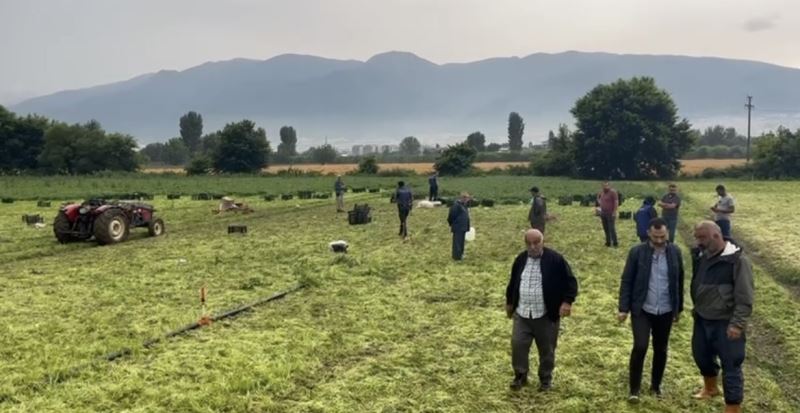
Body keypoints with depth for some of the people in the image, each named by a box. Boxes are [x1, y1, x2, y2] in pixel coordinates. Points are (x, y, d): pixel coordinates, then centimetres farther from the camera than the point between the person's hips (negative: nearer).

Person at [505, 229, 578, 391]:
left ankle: (546, 378, 28)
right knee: (518, 345, -1)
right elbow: (513, 282, 18)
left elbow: (570, 281, -8)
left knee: (546, 349, 9)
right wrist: (509, 302, 23)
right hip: (522, 313, 3)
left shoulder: (555, 259, -10)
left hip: (546, 315, -3)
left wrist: (567, 301, -18)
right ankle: (520, 376, 19)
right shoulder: (520, 259, 5)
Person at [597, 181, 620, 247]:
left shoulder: (613, 192, -11)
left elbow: (616, 202, -15)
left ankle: (615, 243, -1)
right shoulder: (602, 192, 10)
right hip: (603, 213, 7)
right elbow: (598, 197, 31)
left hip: (610, 214, -7)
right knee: (606, 229, 10)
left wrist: (614, 212, -19)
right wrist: (600, 203, 14)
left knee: (612, 228, -7)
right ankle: (608, 242, 18)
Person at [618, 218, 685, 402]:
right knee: (640, 347, -11)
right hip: (641, 309, -3)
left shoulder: (675, 252, -2)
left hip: (665, 311, 3)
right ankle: (634, 388, 5)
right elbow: (626, 281, -6)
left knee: (661, 349, 12)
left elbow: (679, 281, 8)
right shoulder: (637, 252, -9)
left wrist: (679, 308, 11)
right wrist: (624, 308, -9)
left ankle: (656, 385, 32)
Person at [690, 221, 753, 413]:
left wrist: (737, 324, -23)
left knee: (731, 367, 2)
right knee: (701, 355, 23)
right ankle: (710, 387, 50)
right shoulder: (701, 256, 1)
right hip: (702, 320, 7)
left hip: (726, 323, -7)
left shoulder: (738, 260, -19)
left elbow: (745, 298, -19)